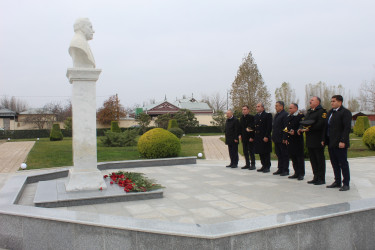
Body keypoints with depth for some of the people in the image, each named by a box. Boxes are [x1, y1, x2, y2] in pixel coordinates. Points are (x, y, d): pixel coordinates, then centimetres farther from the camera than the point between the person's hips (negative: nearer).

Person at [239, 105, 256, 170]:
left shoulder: (251, 117, -9)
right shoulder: (241, 118, 13)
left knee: (251, 151, -3)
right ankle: (247, 164, 19)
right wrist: (240, 134, 10)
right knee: (245, 152, 11)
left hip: (250, 137, -7)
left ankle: (253, 165, 5)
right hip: (244, 137, 7)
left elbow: (253, 126, -11)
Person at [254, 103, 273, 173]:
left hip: (265, 137, -7)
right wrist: (252, 137, 11)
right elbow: (254, 127, 18)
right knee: (260, 153, 10)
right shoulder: (255, 116, 17)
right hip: (257, 138, 7)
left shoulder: (267, 115, -5)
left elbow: (269, 127, -12)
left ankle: (267, 167, 6)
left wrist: (266, 136, -19)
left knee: (266, 153, -2)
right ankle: (263, 166, 20)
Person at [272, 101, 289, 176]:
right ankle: (280, 169, 21)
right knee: (279, 155, 13)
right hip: (276, 139, 9)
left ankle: (285, 170, 6)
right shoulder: (276, 115, 17)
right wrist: (273, 137, 15)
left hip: (282, 139, -9)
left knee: (284, 155, 0)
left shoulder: (285, 114, -11)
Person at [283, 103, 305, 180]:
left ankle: (301, 174, 5)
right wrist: (285, 138, 11)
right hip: (290, 141, 8)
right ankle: (296, 173, 20)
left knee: (300, 157, -2)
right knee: (293, 157, 11)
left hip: (298, 141, -8)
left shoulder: (300, 116, -6)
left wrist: (295, 132, -24)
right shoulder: (288, 117, 18)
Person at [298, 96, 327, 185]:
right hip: (310, 140, 9)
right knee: (313, 159, 12)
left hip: (318, 140, -8)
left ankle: (321, 179, 7)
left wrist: (309, 129, -23)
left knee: (320, 160, -1)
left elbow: (320, 124, -20)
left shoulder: (321, 111, -9)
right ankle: (316, 177, 21)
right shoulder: (309, 112, 19)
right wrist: (301, 129, 0)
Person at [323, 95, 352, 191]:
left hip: (340, 143, -8)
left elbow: (347, 128, -16)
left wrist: (342, 141, -21)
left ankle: (346, 184, 7)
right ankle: (337, 182, 23)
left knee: (343, 164, -1)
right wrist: (324, 139, 13)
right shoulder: (330, 112, 16)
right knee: (334, 163, 13)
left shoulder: (345, 112, -9)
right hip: (331, 143, 8)